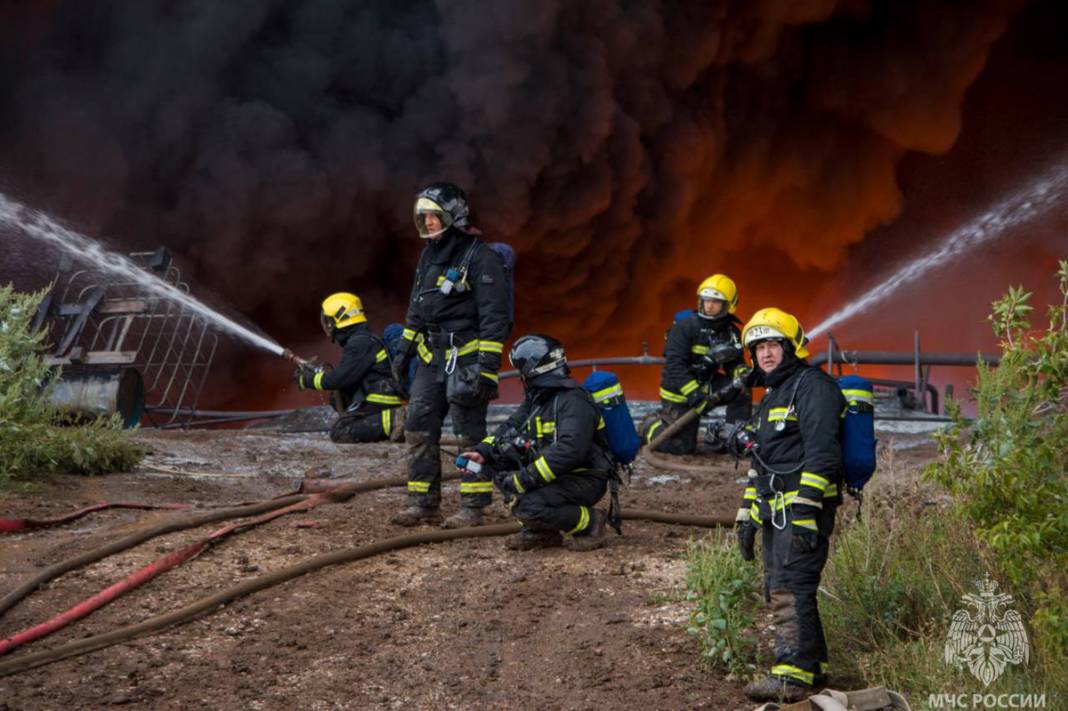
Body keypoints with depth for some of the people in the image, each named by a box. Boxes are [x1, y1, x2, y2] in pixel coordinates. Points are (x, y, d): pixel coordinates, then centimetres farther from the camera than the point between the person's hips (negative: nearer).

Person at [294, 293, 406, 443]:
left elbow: (340, 379, -15)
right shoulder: (365, 339, 21)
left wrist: (306, 380, -4)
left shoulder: (359, 343, -12)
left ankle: (390, 421, -23)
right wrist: (317, 372, 16)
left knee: (339, 431, -14)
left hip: (379, 401, -10)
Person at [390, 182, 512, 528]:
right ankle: (423, 504, 14)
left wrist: (488, 366, -20)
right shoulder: (429, 256, 15)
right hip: (431, 358, 8)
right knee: (419, 431, 7)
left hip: (466, 356, -8)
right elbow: (417, 309, 26)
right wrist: (404, 350, 22)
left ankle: (472, 508, 0)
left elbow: (495, 316, -15)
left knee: (469, 435, -5)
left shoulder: (479, 258, -11)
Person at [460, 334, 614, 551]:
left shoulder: (573, 401, -21)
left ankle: (590, 523, -4)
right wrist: (481, 452, -10)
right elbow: (510, 428, 8)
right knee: (496, 461, -1)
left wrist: (525, 478, -33)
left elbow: (569, 450, -33)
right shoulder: (537, 398, 10)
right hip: (557, 474, 9)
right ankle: (540, 531, 4)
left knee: (528, 507, -29)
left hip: (585, 480, -9)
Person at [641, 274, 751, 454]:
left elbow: (734, 364, 3)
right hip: (679, 390, -5)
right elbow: (674, 366, -26)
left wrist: (742, 373, -23)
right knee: (681, 447, -4)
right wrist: (695, 394, -35)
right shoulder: (685, 327, -21)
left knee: (742, 390, -19)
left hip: (705, 384, 5)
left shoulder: (731, 332, -2)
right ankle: (651, 426, 26)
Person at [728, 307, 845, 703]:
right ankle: (814, 665, 18)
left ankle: (793, 675, -21)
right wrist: (746, 517, 24)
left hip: (804, 507, -10)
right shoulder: (770, 398, 25)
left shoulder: (813, 387, -6)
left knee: (790, 590, -17)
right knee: (779, 592, 10)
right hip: (775, 513, 10)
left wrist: (805, 508, -24)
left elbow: (822, 452, -17)